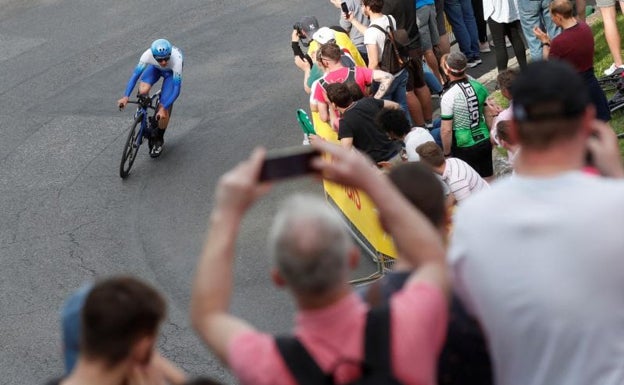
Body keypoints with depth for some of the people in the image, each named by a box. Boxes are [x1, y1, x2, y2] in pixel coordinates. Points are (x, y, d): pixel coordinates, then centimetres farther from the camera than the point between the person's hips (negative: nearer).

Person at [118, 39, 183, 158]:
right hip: (155, 68, 2)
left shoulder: (176, 59, -43)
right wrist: (126, 96, -45)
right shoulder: (148, 54, -38)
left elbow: (177, 89, -40)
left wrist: (164, 108, -47)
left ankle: (158, 139, 15)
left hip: (171, 71, -2)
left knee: (163, 111, -13)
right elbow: (135, 75, -34)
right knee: (142, 91, -30)